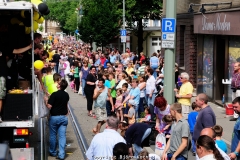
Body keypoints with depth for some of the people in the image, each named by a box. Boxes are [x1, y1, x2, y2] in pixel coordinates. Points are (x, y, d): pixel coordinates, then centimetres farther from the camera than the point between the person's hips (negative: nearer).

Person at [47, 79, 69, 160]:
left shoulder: (54, 94, -15)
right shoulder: (66, 95, 4)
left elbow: (49, 106, -17)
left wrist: (46, 101, 0)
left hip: (54, 117, -4)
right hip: (64, 117, 4)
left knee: (53, 135, 12)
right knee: (62, 136, 1)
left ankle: (53, 152, 24)